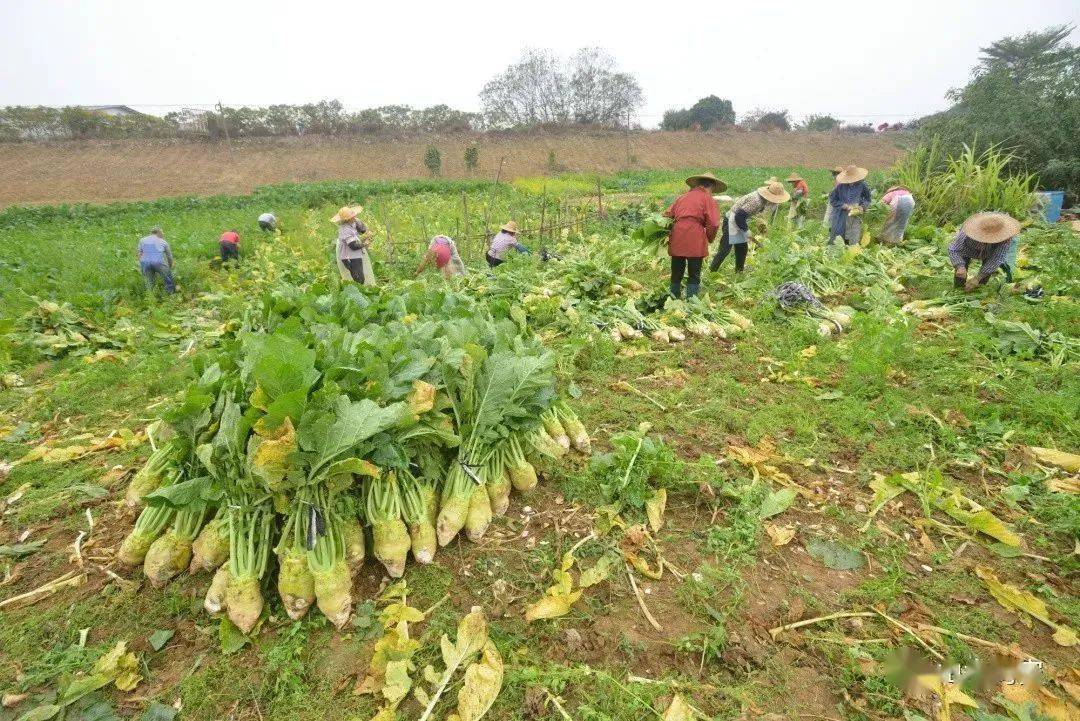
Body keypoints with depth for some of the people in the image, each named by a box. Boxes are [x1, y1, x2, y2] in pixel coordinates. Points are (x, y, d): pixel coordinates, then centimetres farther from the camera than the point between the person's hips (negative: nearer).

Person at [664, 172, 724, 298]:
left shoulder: (682, 197, 19)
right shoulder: (708, 199, 4)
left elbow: (667, 214, 16)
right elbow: (713, 224, -5)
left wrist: (669, 233, 21)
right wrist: (709, 239, 11)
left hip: (676, 240, 5)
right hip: (695, 240, -5)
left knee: (676, 274, 15)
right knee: (694, 276, 4)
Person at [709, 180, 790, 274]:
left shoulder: (763, 199, -2)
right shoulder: (756, 201, -29)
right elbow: (739, 216, -29)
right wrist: (746, 230, -18)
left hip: (740, 220, 10)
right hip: (732, 220, -10)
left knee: (742, 249, 12)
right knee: (726, 249, -9)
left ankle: (739, 272, 21)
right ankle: (712, 271, -1)